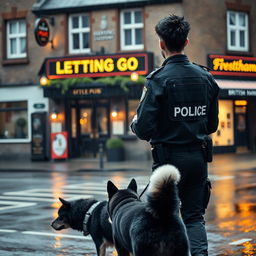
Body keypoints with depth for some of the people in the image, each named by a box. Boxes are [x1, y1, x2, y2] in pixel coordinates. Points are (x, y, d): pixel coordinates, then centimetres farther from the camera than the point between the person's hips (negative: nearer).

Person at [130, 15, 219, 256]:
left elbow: (144, 129, -16)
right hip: (199, 156, 5)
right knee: (194, 216, 11)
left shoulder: (159, 79, -13)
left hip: (170, 157, -5)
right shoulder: (205, 77, 5)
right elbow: (212, 124, 12)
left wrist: (135, 124, 6)